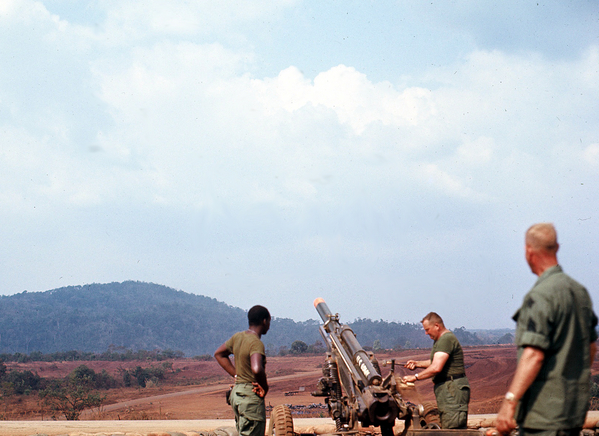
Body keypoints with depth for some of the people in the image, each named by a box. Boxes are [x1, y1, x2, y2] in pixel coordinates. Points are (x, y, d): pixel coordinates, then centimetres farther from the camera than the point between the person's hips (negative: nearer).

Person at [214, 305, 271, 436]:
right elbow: (257, 369, -34)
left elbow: (219, 354, 23)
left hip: (236, 392, 9)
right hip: (251, 396, -9)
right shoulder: (256, 343, -18)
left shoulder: (237, 337, 8)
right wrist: (265, 387, -16)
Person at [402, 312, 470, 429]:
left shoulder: (446, 339, -15)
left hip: (453, 389, -11)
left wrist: (415, 377, -13)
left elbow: (436, 368, -23)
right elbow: (436, 362, 35)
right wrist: (417, 363, 21)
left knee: (452, 428, -14)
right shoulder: (440, 339, 20)